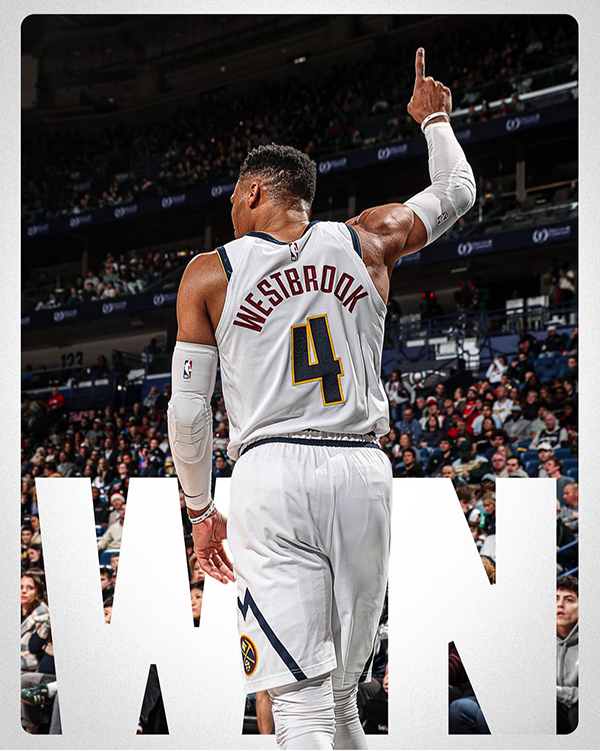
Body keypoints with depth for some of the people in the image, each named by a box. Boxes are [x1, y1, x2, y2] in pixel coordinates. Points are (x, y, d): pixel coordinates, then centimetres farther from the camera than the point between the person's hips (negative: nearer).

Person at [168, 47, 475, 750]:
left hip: (272, 476, -3)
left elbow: (187, 410, 5)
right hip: (362, 470, 3)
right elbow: (458, 191, 28)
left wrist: (201, 512, 17)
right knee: (340, 693, 18)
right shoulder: (368, 240, 10)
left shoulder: (208, 274, 5)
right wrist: (434, 118, 45)